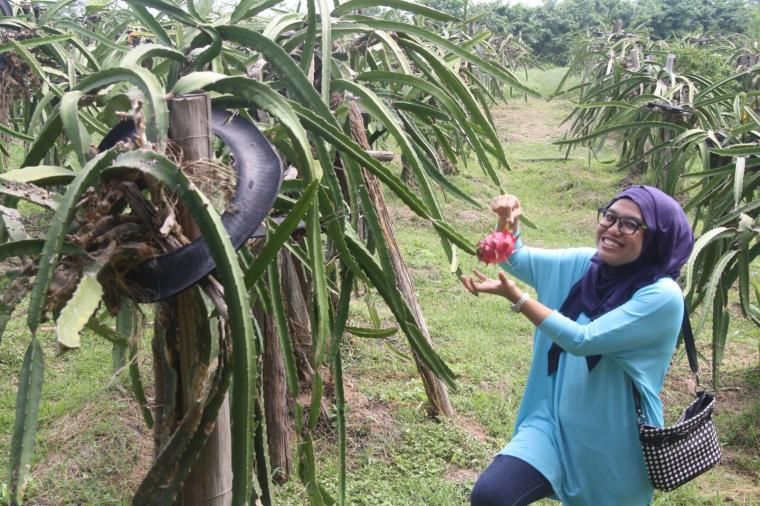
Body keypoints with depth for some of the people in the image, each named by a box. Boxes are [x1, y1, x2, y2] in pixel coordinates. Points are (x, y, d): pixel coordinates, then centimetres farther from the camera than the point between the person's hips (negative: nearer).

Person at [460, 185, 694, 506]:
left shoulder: (663, 296, -17)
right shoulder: (583, 264, 1)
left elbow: (583, 340, -23)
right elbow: (515, 260, 12)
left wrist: (515, 297, -22)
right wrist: (508, 223, -9)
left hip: (614, 447, -4)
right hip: (553, 421, 4)